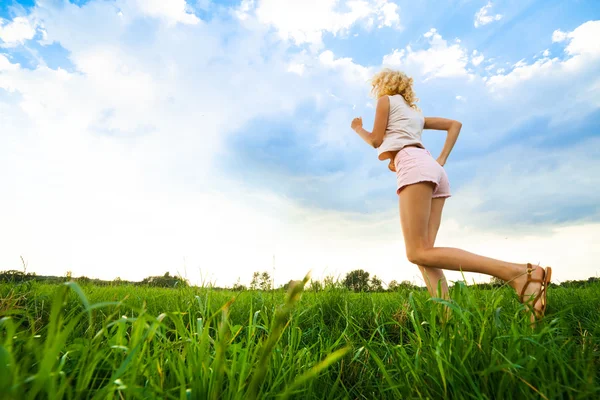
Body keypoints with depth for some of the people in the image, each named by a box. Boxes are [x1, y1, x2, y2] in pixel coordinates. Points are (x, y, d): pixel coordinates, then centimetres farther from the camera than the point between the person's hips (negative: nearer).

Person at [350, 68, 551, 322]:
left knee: (418, 252, -19)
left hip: (413, 164, -9)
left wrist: (358, 129, 29)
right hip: (433, 168, 9)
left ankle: (518, 273, -27)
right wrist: (441, 160, 19)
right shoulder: (415, 113, 36)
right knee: (423, 252, -2)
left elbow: (376, 140, 8)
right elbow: (455, 124, 31)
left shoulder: (386, 100, 16)